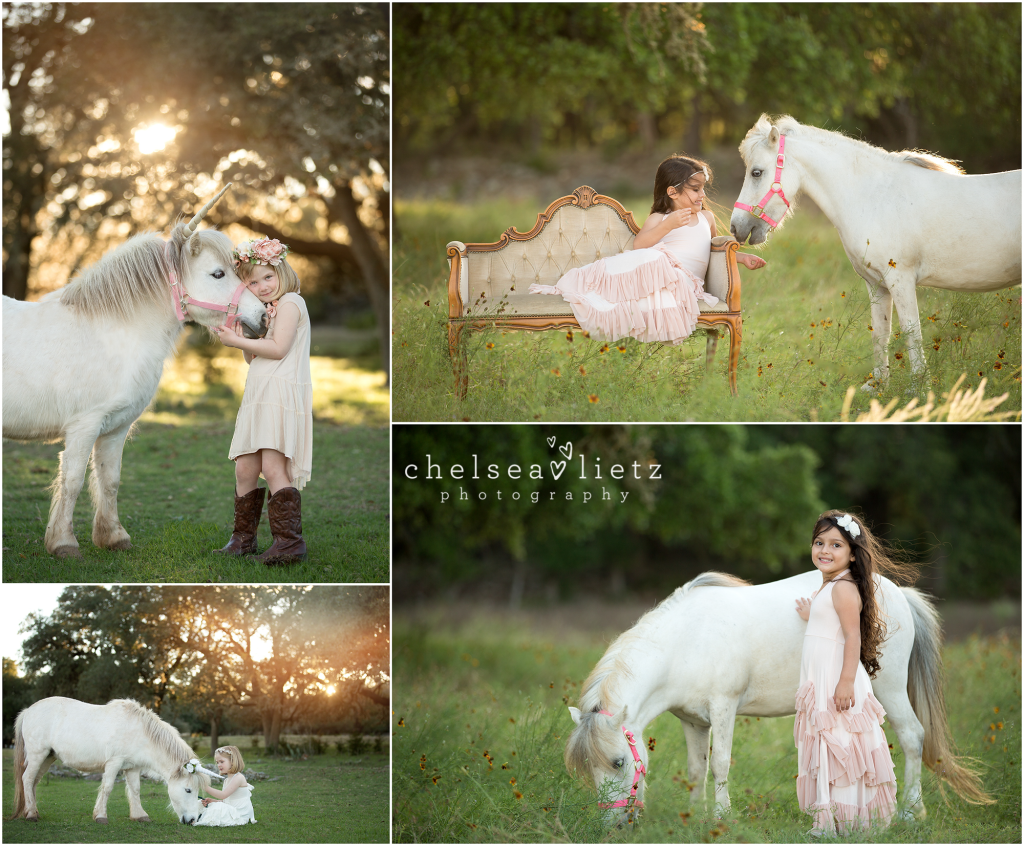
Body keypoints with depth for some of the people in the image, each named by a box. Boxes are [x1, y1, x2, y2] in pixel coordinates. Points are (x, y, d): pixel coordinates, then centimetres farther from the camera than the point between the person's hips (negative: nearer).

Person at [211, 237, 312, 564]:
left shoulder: (290, 302, -4)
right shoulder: (269, 311, 25)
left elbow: (278, 349, -15)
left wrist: (238, 341, -9)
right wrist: (238, 332, 10)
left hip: (281, 394, -10)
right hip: (258, 396, 10)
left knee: (272, 466, -19)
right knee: (245, 468, 8)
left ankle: (290, 541, -21)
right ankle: (243, 538, 18)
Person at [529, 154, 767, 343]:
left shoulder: (706, 217, 26)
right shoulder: (658, 219, 14)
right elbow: (638, 245, -5)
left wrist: (742, 258, 30)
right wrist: (667, 225, -14)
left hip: (684, 276, 1)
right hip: (649, 266, -1)